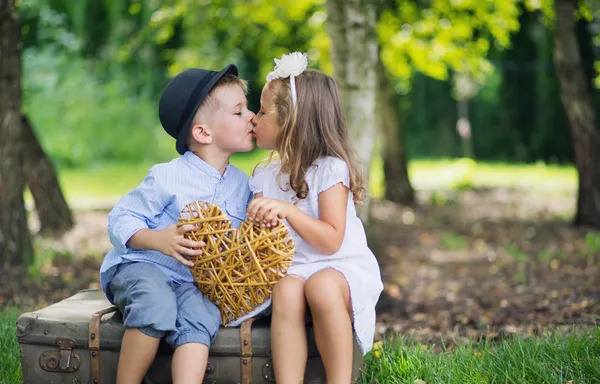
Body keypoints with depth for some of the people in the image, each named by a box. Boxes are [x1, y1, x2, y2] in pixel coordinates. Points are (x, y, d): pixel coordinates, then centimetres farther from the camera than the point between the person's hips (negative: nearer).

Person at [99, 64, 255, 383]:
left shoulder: (241, 184, 9)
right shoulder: (168, 177, -11)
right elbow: (120, 220, -7)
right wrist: (158, 240, -25)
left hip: (194, 281, 4)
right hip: (140, 267, -4)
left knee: (200, 316, -31)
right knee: (156, 304, -37)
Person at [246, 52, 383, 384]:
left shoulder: (329, 169, -8)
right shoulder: (264, 176, 12)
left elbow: (331, 241, -15)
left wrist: (287, 210, -25)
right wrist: (259, 223, -9)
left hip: (340, 267, -4)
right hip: (290, 268, 4)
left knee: (322, 286, -37)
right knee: (286, 290, -31)